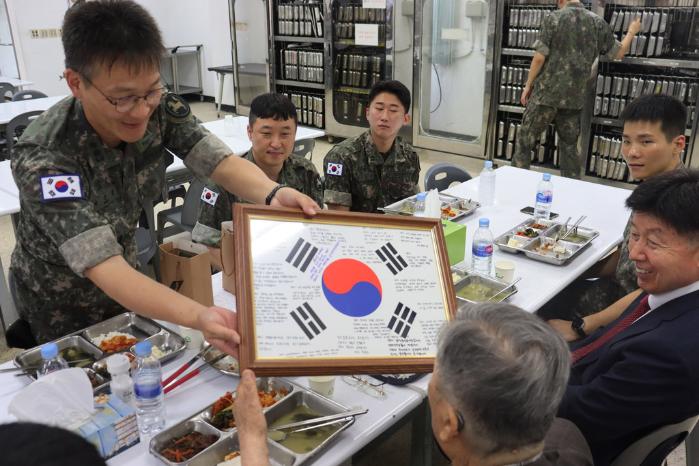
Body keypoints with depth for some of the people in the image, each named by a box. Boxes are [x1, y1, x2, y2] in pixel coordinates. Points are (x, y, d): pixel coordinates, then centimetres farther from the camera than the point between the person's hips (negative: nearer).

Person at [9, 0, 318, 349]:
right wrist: (199, 318, -59)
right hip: (61, 297, -5)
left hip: (125, 272, 5)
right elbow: (103, 268, -43)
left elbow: (222, 163, -27)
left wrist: (273, 194, -51)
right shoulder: (43, 159, -37)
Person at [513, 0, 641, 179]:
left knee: (525, 137, 8)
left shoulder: (553, 18, -5)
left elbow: (540, 57, -11)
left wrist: (528, 85, 0)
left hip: (546, 92, -4)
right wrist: (632, 32, 34)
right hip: (575, 97, 4)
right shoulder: (598, 22, 5)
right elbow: (619, 53, 15)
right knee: (569, 144, 14)